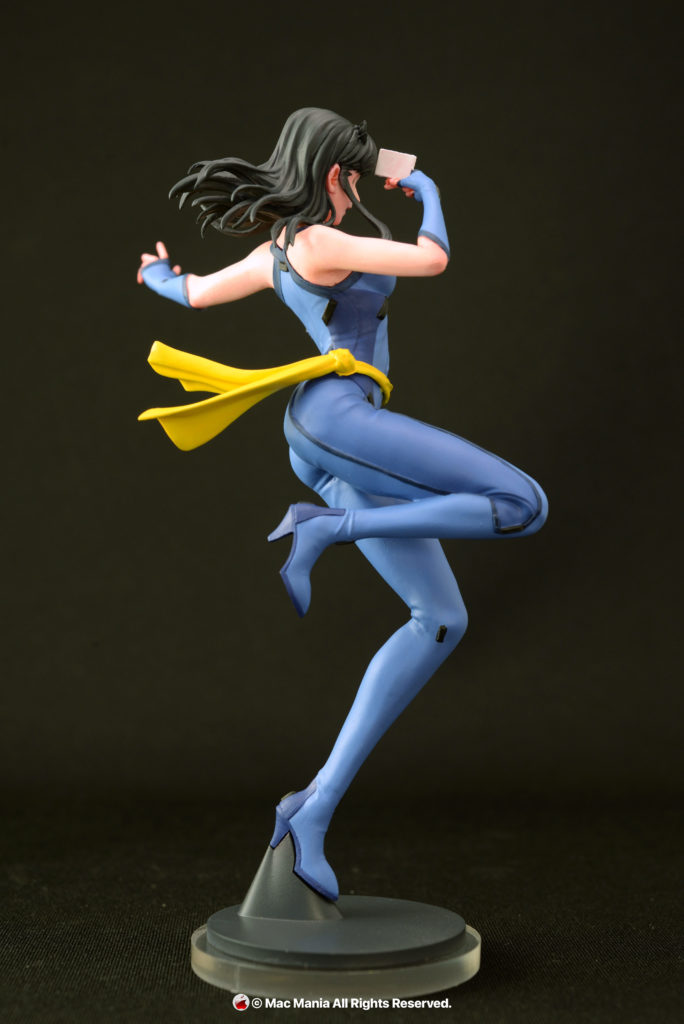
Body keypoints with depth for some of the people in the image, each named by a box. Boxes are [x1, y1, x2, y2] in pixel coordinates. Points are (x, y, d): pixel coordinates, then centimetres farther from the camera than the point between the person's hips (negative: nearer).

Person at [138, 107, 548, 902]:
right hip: (338, 416, -9)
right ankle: (323, 528, -15)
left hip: (330, 448, 9)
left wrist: (159, 276, 64)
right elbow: (433, 261, -5)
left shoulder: (275, 252, 23)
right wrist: (427, 194, 17)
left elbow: (196, 293, 39)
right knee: (524, 506, -14)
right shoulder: (317, 243, -4)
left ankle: (317, 806, -3)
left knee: (441, 621, 3)